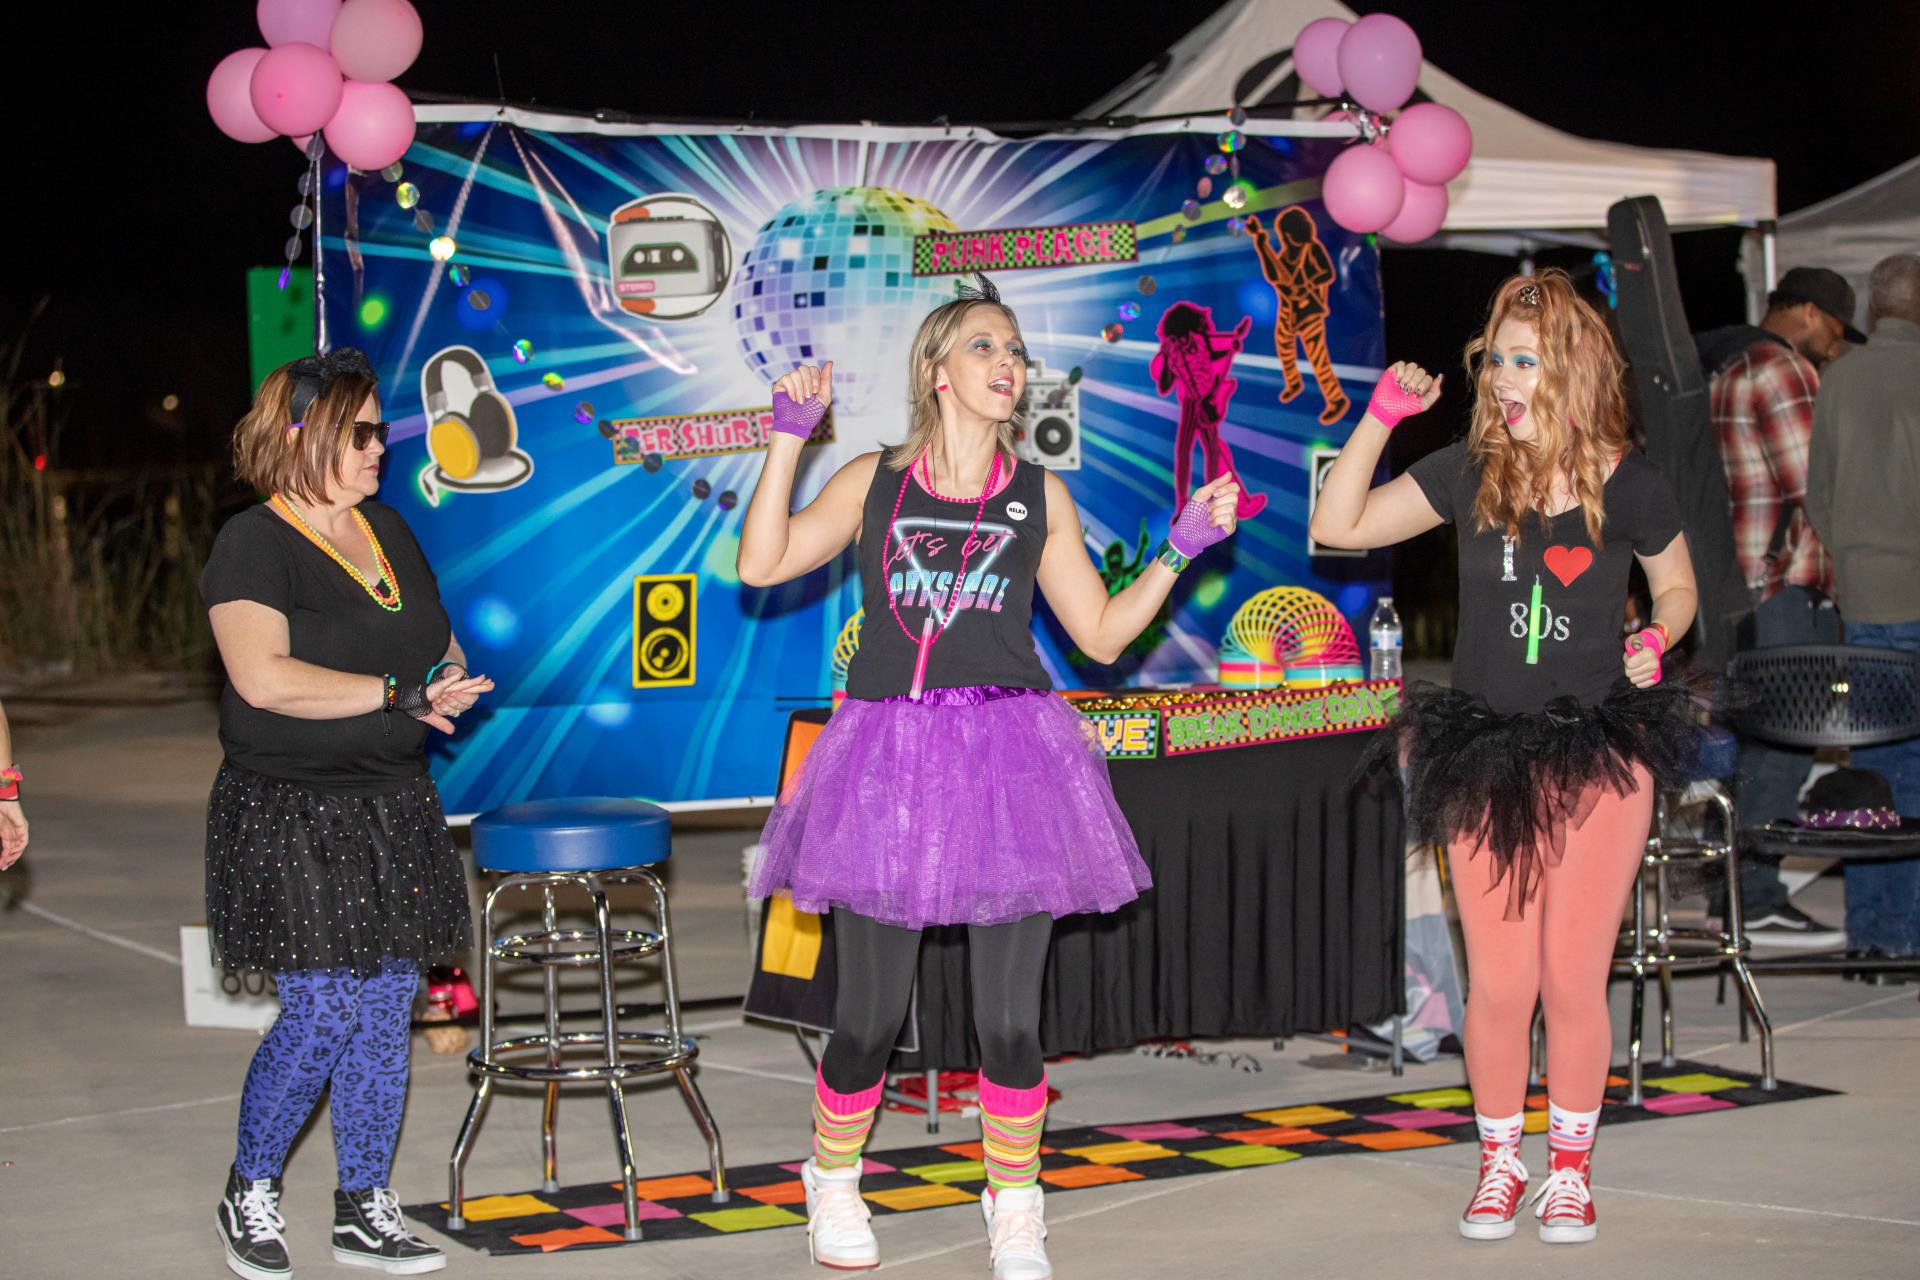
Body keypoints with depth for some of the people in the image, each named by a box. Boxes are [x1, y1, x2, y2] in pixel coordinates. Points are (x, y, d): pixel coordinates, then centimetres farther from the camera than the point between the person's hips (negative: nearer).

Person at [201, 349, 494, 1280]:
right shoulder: (254, 546, -11)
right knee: (321, 1017, -8)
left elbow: (442, 645, 22)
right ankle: (248, 1193, 13)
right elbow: (265, 678, -24)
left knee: (387, 1010, 6)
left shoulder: (387, 531, 12)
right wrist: (403, 694, -19)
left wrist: (449, 682, -3)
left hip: (395, 811, 7)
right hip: (291, 819, -7)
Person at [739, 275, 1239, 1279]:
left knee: (1009, 1021, 1)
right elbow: (760, 564, -3)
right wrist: (789, 435, -3)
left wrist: (1181, 548, 1)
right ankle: (832, 1179, 29)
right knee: (868, 1017, 3)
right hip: (889, 761, -1)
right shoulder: (873, 483, 7)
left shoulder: (1039, 497, 10)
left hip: (1010, 761, 1)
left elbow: (1102, 632, 10)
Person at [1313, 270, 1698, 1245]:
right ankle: (1499, 1163, 23)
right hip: (1486, 760, 1)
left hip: (1600, 758, -1)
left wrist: (1655, 638, -5)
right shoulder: (1468, 473, -2)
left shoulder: (1628, 485, -5)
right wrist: (1382, 413, -10)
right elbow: (1337, 526, -3)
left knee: (1573, 978, 1)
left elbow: (1677, 587, 13)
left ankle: (1571, 1167, 22)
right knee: (1499, 981, 2)